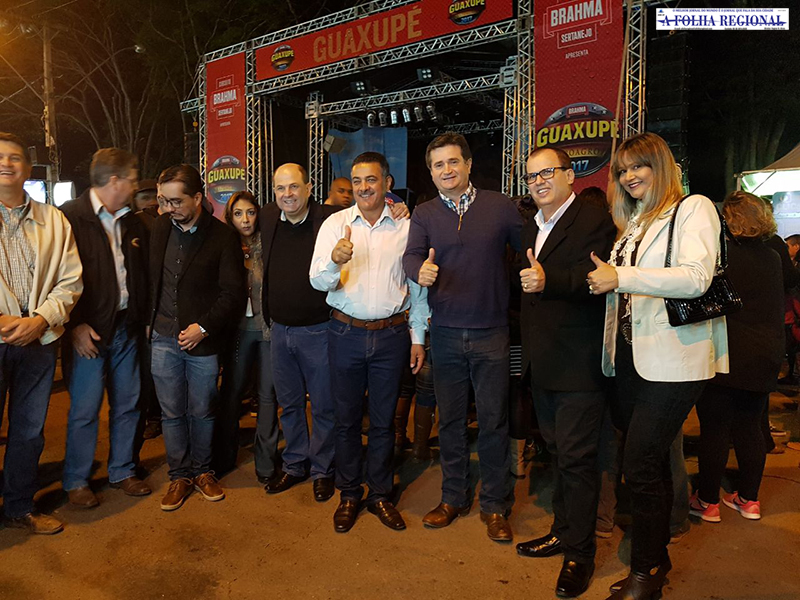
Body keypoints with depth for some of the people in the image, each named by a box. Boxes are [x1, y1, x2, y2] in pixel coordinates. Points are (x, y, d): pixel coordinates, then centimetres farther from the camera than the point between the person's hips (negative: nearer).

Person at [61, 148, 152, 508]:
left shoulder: (132, 223, 12)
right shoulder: (70, 217, -7)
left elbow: (142, 274, 14)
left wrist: (144, 318, 7)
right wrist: (75, 324, -14)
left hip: (127, 327, 6)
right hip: (90, 330, -5)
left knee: (127, 404, 11)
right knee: (84, 409, 2)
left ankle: (122, 471, 27)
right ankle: (76, 482, 19)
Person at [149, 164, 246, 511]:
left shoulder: (223, 237, -8)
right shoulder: (160, 227, 5)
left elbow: (234, 294, -9)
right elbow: (150, 278, 15)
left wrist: (203, 327, -16)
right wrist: (149, 320, 11)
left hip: (203, 340, -3)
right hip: (164, 338, 3)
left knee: (202, 412, 10)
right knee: (172, 413, 10)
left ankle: (202, 470, 30)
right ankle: (179, 475, 26)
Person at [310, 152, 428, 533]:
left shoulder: (405, 227, 2)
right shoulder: (335, 224, -1)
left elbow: (417, 287, 7)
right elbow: (318, 282, -8)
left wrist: (418, 337, 6)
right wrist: (335, 261, -29)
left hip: (391, 334, 0)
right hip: (346, 333, 0)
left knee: (384, 420, 11)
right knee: (346, 419, 11)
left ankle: (380, 494, 29)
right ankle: (349, 495, 29)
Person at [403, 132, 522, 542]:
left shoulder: (500, 206, 2)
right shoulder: (424, 215, 6)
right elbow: (411, 256, -8)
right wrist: (420, 271, -30)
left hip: (491, 331, -2)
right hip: (445, 334, 2)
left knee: (493, 420, 5)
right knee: (450, 419, 13)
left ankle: (495, 506, 23)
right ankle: (454, 497, 30)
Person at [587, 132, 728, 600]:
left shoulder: (693, 209, -3)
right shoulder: (633, 222, 19)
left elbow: (696, 277, -17)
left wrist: (621, 276, -19)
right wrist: (605, 277, 5)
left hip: (673, 360, -7)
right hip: (631, 355, 7)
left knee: (640, 465, -7)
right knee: (653, 461, 15)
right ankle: (658, 556, 29)